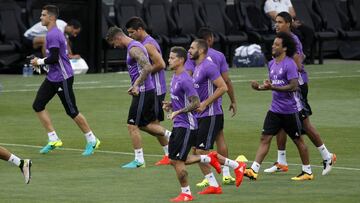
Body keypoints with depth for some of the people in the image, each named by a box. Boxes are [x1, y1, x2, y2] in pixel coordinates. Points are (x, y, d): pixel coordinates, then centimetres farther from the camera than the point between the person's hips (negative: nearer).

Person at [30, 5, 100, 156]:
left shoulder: (53, 35, -19)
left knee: (72, 111, -3)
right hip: (52, 77, 10)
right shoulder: (52, 33, 13)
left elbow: (54, 58, -25)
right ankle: (53, 140, 6)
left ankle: (92, 141, 10)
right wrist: (40, 62, 14)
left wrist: (39, 62, -11)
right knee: (38, 105, 4)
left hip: (63, 78, -10)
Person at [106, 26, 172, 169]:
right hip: (147, 91, 10)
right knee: (144, 124, 18)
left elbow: (148, 67, -29)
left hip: (143, 92, -10)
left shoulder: (133, 49, -17)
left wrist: (137, 85, -28)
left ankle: (139, 160, 2)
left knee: (132, 126, -4)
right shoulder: (135, 46, 15)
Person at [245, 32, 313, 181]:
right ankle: (254, 170, -8)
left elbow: (293, 86, -21)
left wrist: (272, 88, -28)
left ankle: (307, 172, 20)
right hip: (275, 108, 7)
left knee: (298, 140, 6)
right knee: (265, 138, -3)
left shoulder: (289, 64, -15)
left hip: (290, 110, -7)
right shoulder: (272, 64, 10)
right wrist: (260, 87, 3)